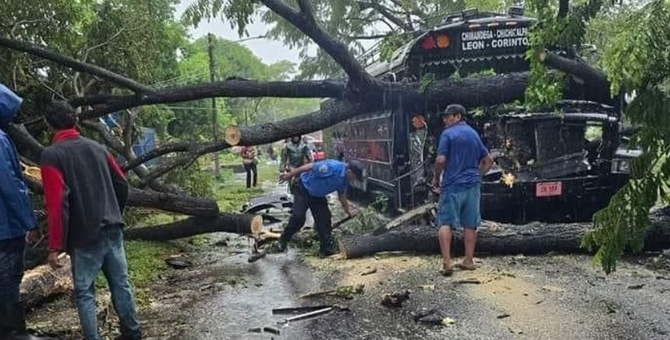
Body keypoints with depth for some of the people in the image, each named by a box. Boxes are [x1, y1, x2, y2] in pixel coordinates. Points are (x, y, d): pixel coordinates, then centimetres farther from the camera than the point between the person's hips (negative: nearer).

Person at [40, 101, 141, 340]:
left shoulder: (51, 155, -8)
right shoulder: (97, 148, 9)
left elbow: (57, 204, -16)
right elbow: (122, 184, 11)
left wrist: (55, 246, -13)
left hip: (84, 236, -5)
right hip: (113, 229, 5)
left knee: (84, 291, 7)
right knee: (120, 283, 14)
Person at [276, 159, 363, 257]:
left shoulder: (344, 180, -6)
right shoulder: (332, 167, -32)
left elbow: (342, 196, 11)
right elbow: (309, 167, -30)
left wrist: (348, 210, 2)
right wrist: (290, 174, -27)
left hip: (318, 195, 7)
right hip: (303, 189, -7)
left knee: (324, 219, 1)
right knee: (298, 216, -17)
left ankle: (326, 249, 9)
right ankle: (283, 240, 5)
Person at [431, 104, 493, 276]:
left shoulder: (448, 134, -5)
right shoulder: (474, 134, 16)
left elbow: (441, 160, -15)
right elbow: (488, 161, 19)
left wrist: (436, 178, -1)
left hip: (452, 185, -6)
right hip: (472, 185, 6)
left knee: (445, 223, -3)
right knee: (470, 224, 11)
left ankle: (447, 262, -10)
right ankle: (468, 261, 15)